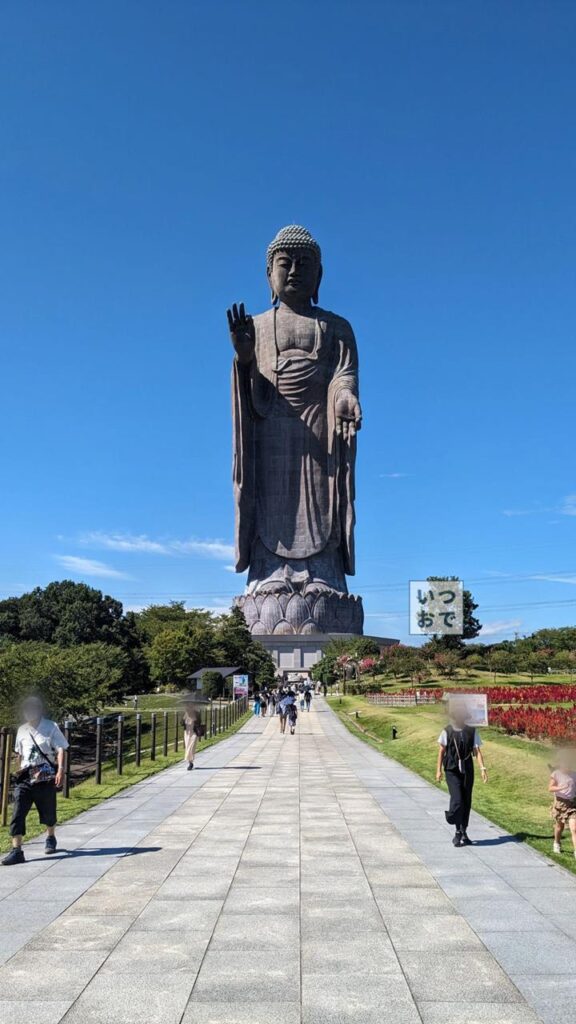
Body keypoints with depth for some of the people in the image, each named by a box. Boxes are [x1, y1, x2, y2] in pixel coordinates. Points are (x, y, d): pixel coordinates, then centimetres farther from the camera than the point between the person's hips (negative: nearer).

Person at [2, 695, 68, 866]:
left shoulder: (51, 727, -6)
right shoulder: (22, 730, 9)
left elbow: (60, 749, -11)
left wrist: (60, 770, -23)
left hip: (46, 777, -3)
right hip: (26, 778, 3)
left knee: (48, 813, 11)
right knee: (18, 813, -11)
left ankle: (50, 838, 39)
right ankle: (16, 851, -11)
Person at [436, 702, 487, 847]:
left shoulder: (472, 731, 0)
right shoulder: (447, 731, -5)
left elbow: (477, 751, -3)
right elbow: (441, 751, 2)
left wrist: (483, 768, -15)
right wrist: (438, 770, 1)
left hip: (467, 770, 3)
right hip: (452, 771, -3)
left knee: (467, 802, 8)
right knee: (457, 800, -14)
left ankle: (464, 832, 22)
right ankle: (458, 832, 0)